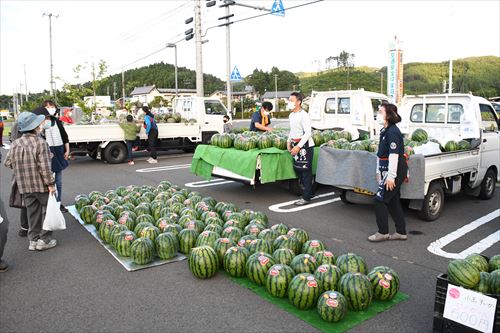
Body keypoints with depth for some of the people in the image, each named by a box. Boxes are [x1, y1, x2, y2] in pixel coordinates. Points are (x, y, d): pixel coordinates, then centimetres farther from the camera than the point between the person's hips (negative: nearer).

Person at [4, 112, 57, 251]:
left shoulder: (15, 144, 2)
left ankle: (33, 240, 22)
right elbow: (44, 167, -19)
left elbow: (8, 163, 10)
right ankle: (44, 240, 12)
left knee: (33, 212, 15)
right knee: (47, 210, 9)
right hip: (41, 185, -5)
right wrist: (51, 183, -13)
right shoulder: (41, 143, -16)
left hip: (25, 187, 6)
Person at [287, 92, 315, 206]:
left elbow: (307, 133, -20)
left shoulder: (304, 115, -16)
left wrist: (298, 147, -23)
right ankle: (309, 191, 29)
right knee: (298, 169, 14)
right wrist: (289, 141, 10)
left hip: (305, 145, -9)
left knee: (306, 171, -5)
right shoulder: (291, 115, 12)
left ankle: (306, 197, 1)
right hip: (296, 145, 9)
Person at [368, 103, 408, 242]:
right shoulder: (385, 131, 13)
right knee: (393, 201, 15)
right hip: (387, 170, 10)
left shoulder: (392, 132, -18)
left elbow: (394, 155, -23)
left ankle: (383, 233, 8)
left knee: (380, 199, -4)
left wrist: (391, 176, -24)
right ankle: (401, 232, 24)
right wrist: (379, 171, 19)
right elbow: (381, 154, 17)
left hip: (394, 171, -10)